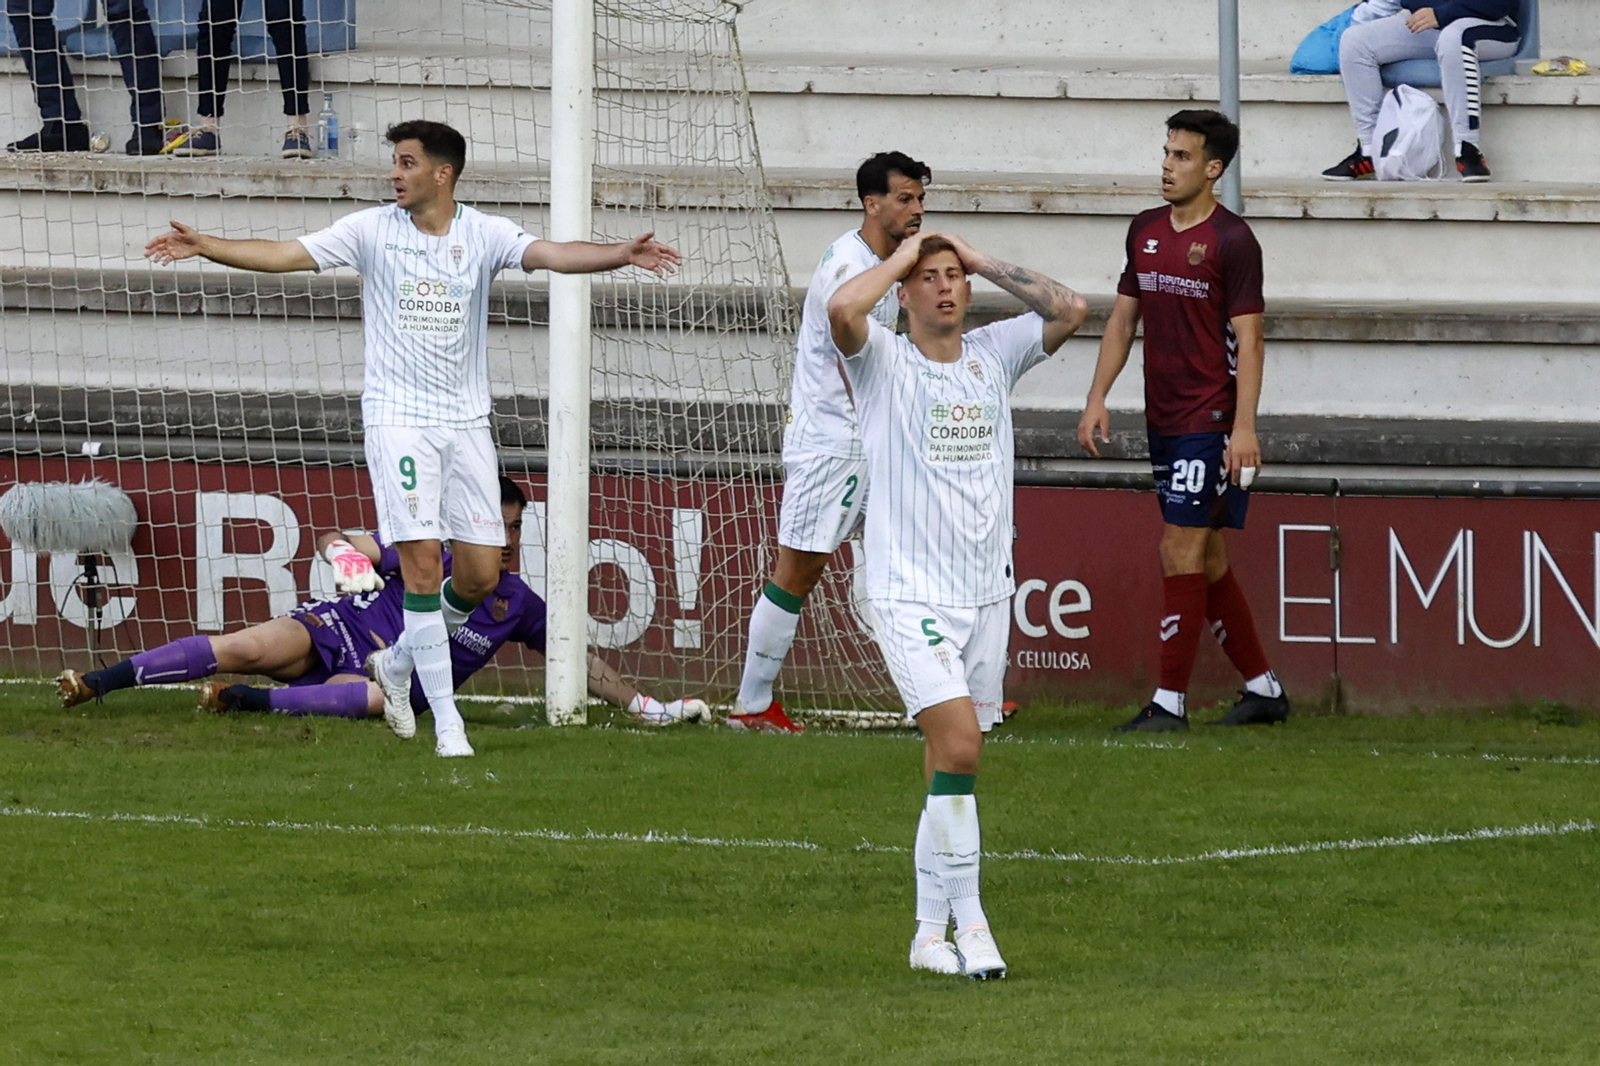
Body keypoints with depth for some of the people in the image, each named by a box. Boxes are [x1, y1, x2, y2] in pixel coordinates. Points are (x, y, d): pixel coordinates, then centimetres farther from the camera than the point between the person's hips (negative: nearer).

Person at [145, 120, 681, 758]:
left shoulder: (484, 235, 1)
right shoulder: (373, 230, 1)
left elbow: (552, 255, -13)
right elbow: (286, 255, 0)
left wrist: (621, 255, -30)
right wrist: (203, 247, -10)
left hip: (466, 420, 2)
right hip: (397, 418, -2)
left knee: (481, 574, -1)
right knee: (421, 559, -13)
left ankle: (400, 659, 27)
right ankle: (446, 719, -9)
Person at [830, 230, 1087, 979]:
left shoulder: (992, 356, 12)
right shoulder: (885, 362, -3)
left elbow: (1070, 310, 3)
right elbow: (842, 309, -23)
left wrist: (987, 264, 4)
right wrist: (901, 255, -7)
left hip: (986, 593, 5)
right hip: (911, 593, -5)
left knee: (950, 762, 7)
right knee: (959, 741, -19)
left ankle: (930, 932, 13)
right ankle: (969, 922, -17)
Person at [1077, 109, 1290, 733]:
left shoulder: (1231, 241, -10)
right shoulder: (1145, 232, 12)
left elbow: (1248, 338, -12)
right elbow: (1123, 319, 18)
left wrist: (1244, 426, -18)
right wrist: (1097, 397, 10)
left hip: (1210, 422, -8)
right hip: (1163, 420, 8)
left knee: (1181, 552, -10)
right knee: (1207, 559, 12)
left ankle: (1170, 702, -7)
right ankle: (1263, 689, 21)